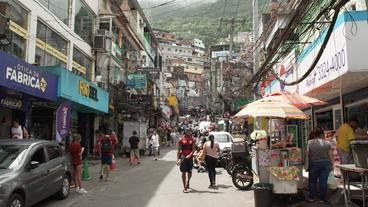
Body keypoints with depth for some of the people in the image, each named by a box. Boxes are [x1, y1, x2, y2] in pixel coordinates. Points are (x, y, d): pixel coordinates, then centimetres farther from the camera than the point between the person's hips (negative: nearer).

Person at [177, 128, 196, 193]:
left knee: (189, 172, 10)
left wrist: (190, 155, -20)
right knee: (184, 172, -3)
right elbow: (178, 150, 2)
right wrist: (177, 159, -6)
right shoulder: (181, 140, 1)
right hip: (183, 156, -2)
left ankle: (187, 184, 34)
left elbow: (194, 149, -2)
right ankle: (185, 187, 0)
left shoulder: (193, 140, 5)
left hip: (190, 157, 2)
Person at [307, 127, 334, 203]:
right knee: (323, 181, 4)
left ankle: (311, 198, 15)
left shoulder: (310, 142, -5)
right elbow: (331, 155, -1)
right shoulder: (327, 143, -2)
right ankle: (322, 198, 10)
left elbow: (307, 154, -2)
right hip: (325, 163, 1)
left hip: (314, 163, -1)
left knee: (312, 181, 10)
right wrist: (332, 164, 9)